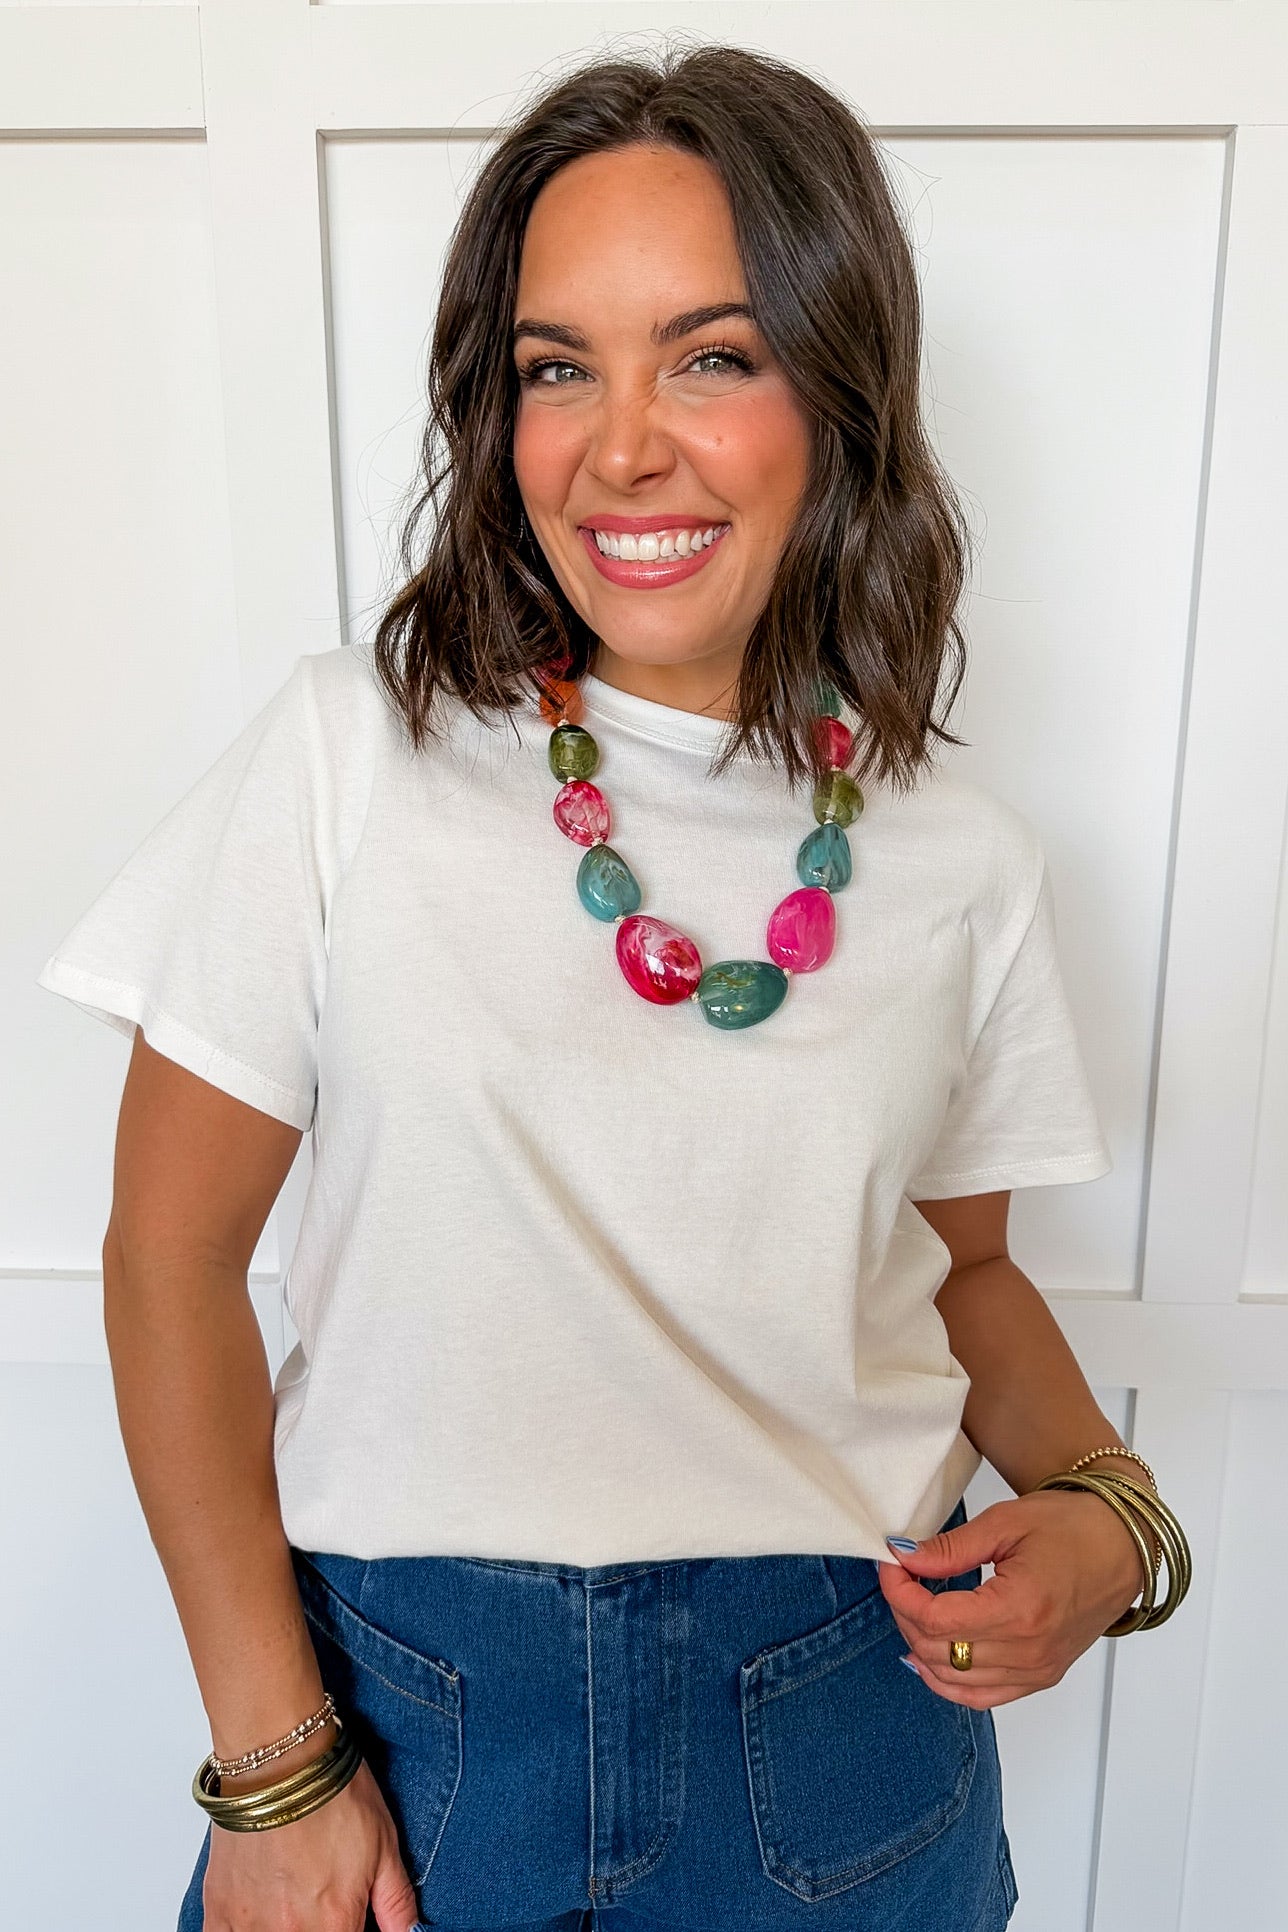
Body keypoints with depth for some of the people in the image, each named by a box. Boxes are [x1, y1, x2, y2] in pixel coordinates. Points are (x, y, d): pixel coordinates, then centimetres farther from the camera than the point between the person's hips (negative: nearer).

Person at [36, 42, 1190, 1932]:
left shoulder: (963, 866, -5)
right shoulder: (349, 753, -13)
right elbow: (172, 1253, -9)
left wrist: (1105, 1509, -10)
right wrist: (273, 1765, -8)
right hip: (404, 1685, -1)